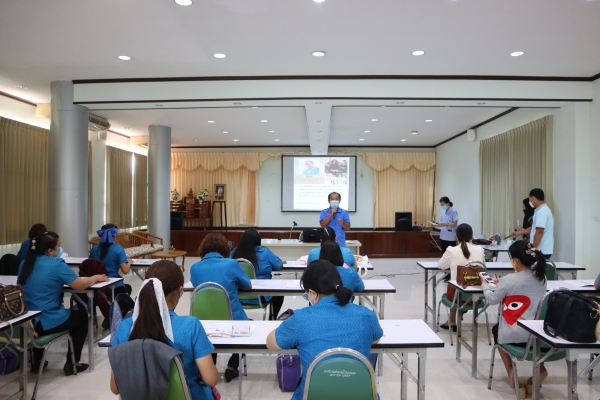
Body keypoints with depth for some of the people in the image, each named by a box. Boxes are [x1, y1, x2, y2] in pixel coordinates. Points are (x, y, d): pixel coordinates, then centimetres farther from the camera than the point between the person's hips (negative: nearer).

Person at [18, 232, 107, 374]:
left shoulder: (25, 263, 4)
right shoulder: (56, 264, -17)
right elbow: (81, 285, -15)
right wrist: (96, 277, 3)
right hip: (46, 323, -7)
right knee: (82, 316, 20)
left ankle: (37, 361, 43)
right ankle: (72, 363, 20)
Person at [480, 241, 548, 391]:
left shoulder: (509, 280, -16)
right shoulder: (541, 277, 1)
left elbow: (492, 300, -1)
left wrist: (484, 284, 16)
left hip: (514, 336, -5)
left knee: (496, 330, 30)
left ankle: (511, 372, 19)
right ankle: (540, 368, 24)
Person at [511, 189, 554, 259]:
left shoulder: (541, 211, -18)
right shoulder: (543, 210, 15)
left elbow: (539, 232, -23)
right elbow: (534, 228, 24)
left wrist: (533, 249, -21)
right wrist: (519, 232, 27)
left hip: (541, 251, -10)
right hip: (543, 250, 10)